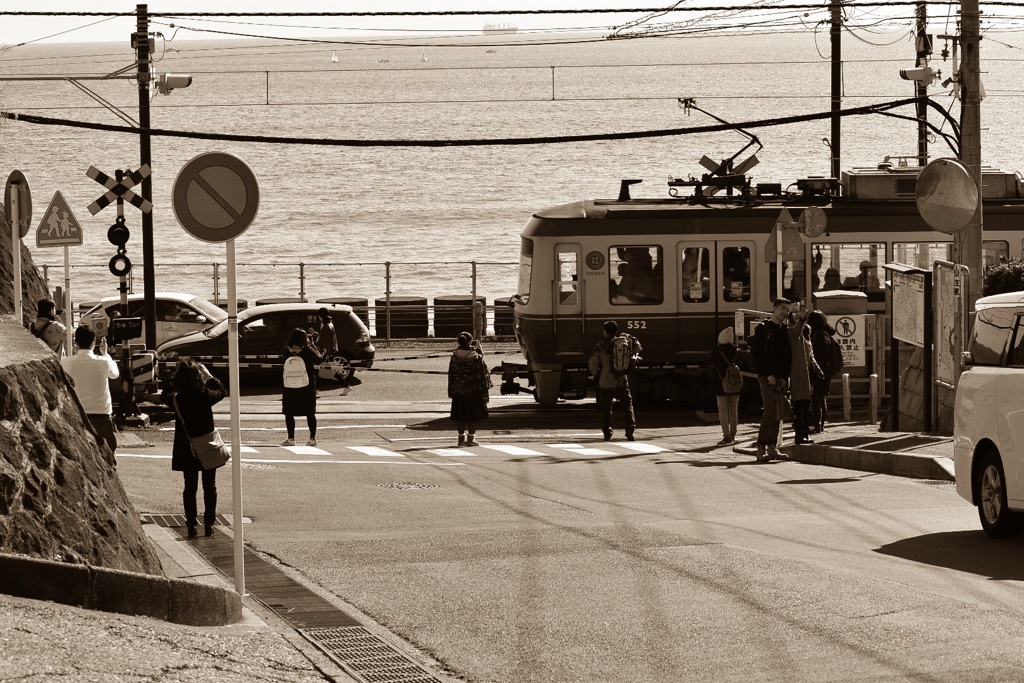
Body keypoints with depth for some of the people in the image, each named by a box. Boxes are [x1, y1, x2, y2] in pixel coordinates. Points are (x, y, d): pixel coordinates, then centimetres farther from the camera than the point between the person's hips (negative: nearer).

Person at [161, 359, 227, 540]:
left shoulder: (176, 399, -13)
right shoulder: (205, 396, -16)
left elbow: (164, 395, 11)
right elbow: (222, 391, 6)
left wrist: (175, 379, 11)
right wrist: (209, 376, 14)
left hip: (186, 450, 1)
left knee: (190, 487, 10)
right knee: (210, 487, 12)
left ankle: (191, 525, 6)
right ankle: (209, 524, 13)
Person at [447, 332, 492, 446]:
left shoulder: (454, 357, -3)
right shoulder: (476, 357, -12)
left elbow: (451, 375, 3)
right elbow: (482, 375, -9)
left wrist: (451, 391, 12)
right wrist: (485, 391, -2)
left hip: (459, 392, 3)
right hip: (474, 390, -3)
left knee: (460, 415, 10)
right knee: (473, 415, 5)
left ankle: (461, 437, 11)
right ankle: (471, 437, 5)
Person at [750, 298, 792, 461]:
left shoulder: (784, 330, 15)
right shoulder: (763, 328, -2)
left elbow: (788, 355, 11)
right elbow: (758, 354, -8)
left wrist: (784, 377, -2)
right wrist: (768, 374, -14)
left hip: (780, 378, 6)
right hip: (767, 377, -6)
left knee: (778, 413, 5)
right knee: (770, 410, -16)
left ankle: (772, 447, 9)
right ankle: (761, 449, -18)